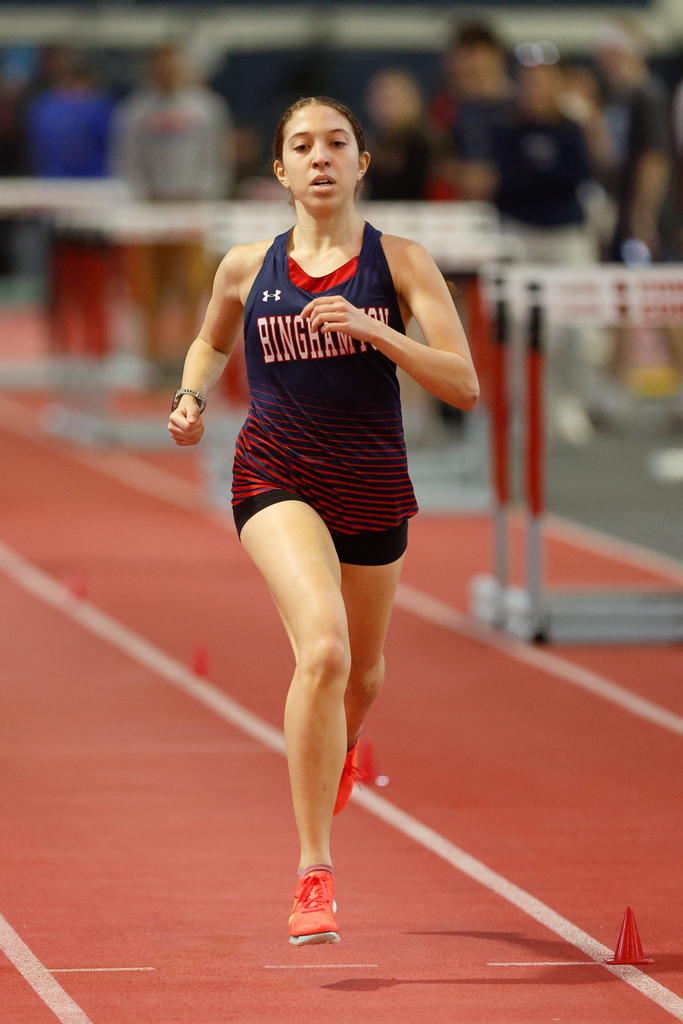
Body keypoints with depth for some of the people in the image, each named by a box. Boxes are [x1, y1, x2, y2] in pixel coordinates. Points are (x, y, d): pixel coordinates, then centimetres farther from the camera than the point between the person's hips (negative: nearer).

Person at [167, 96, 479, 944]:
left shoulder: (399, 262, -3)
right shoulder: (246, 268, 3)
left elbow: (464, 385, -9)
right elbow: (210, 342, 24)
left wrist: (373, 332, -22)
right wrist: (192, 398, 3)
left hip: (371, 488, 2)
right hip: (276, 479, -2)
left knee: (359, 675, 20)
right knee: (322, 648, -26)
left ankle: (338, 750, 61)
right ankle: (313, 874, -24)